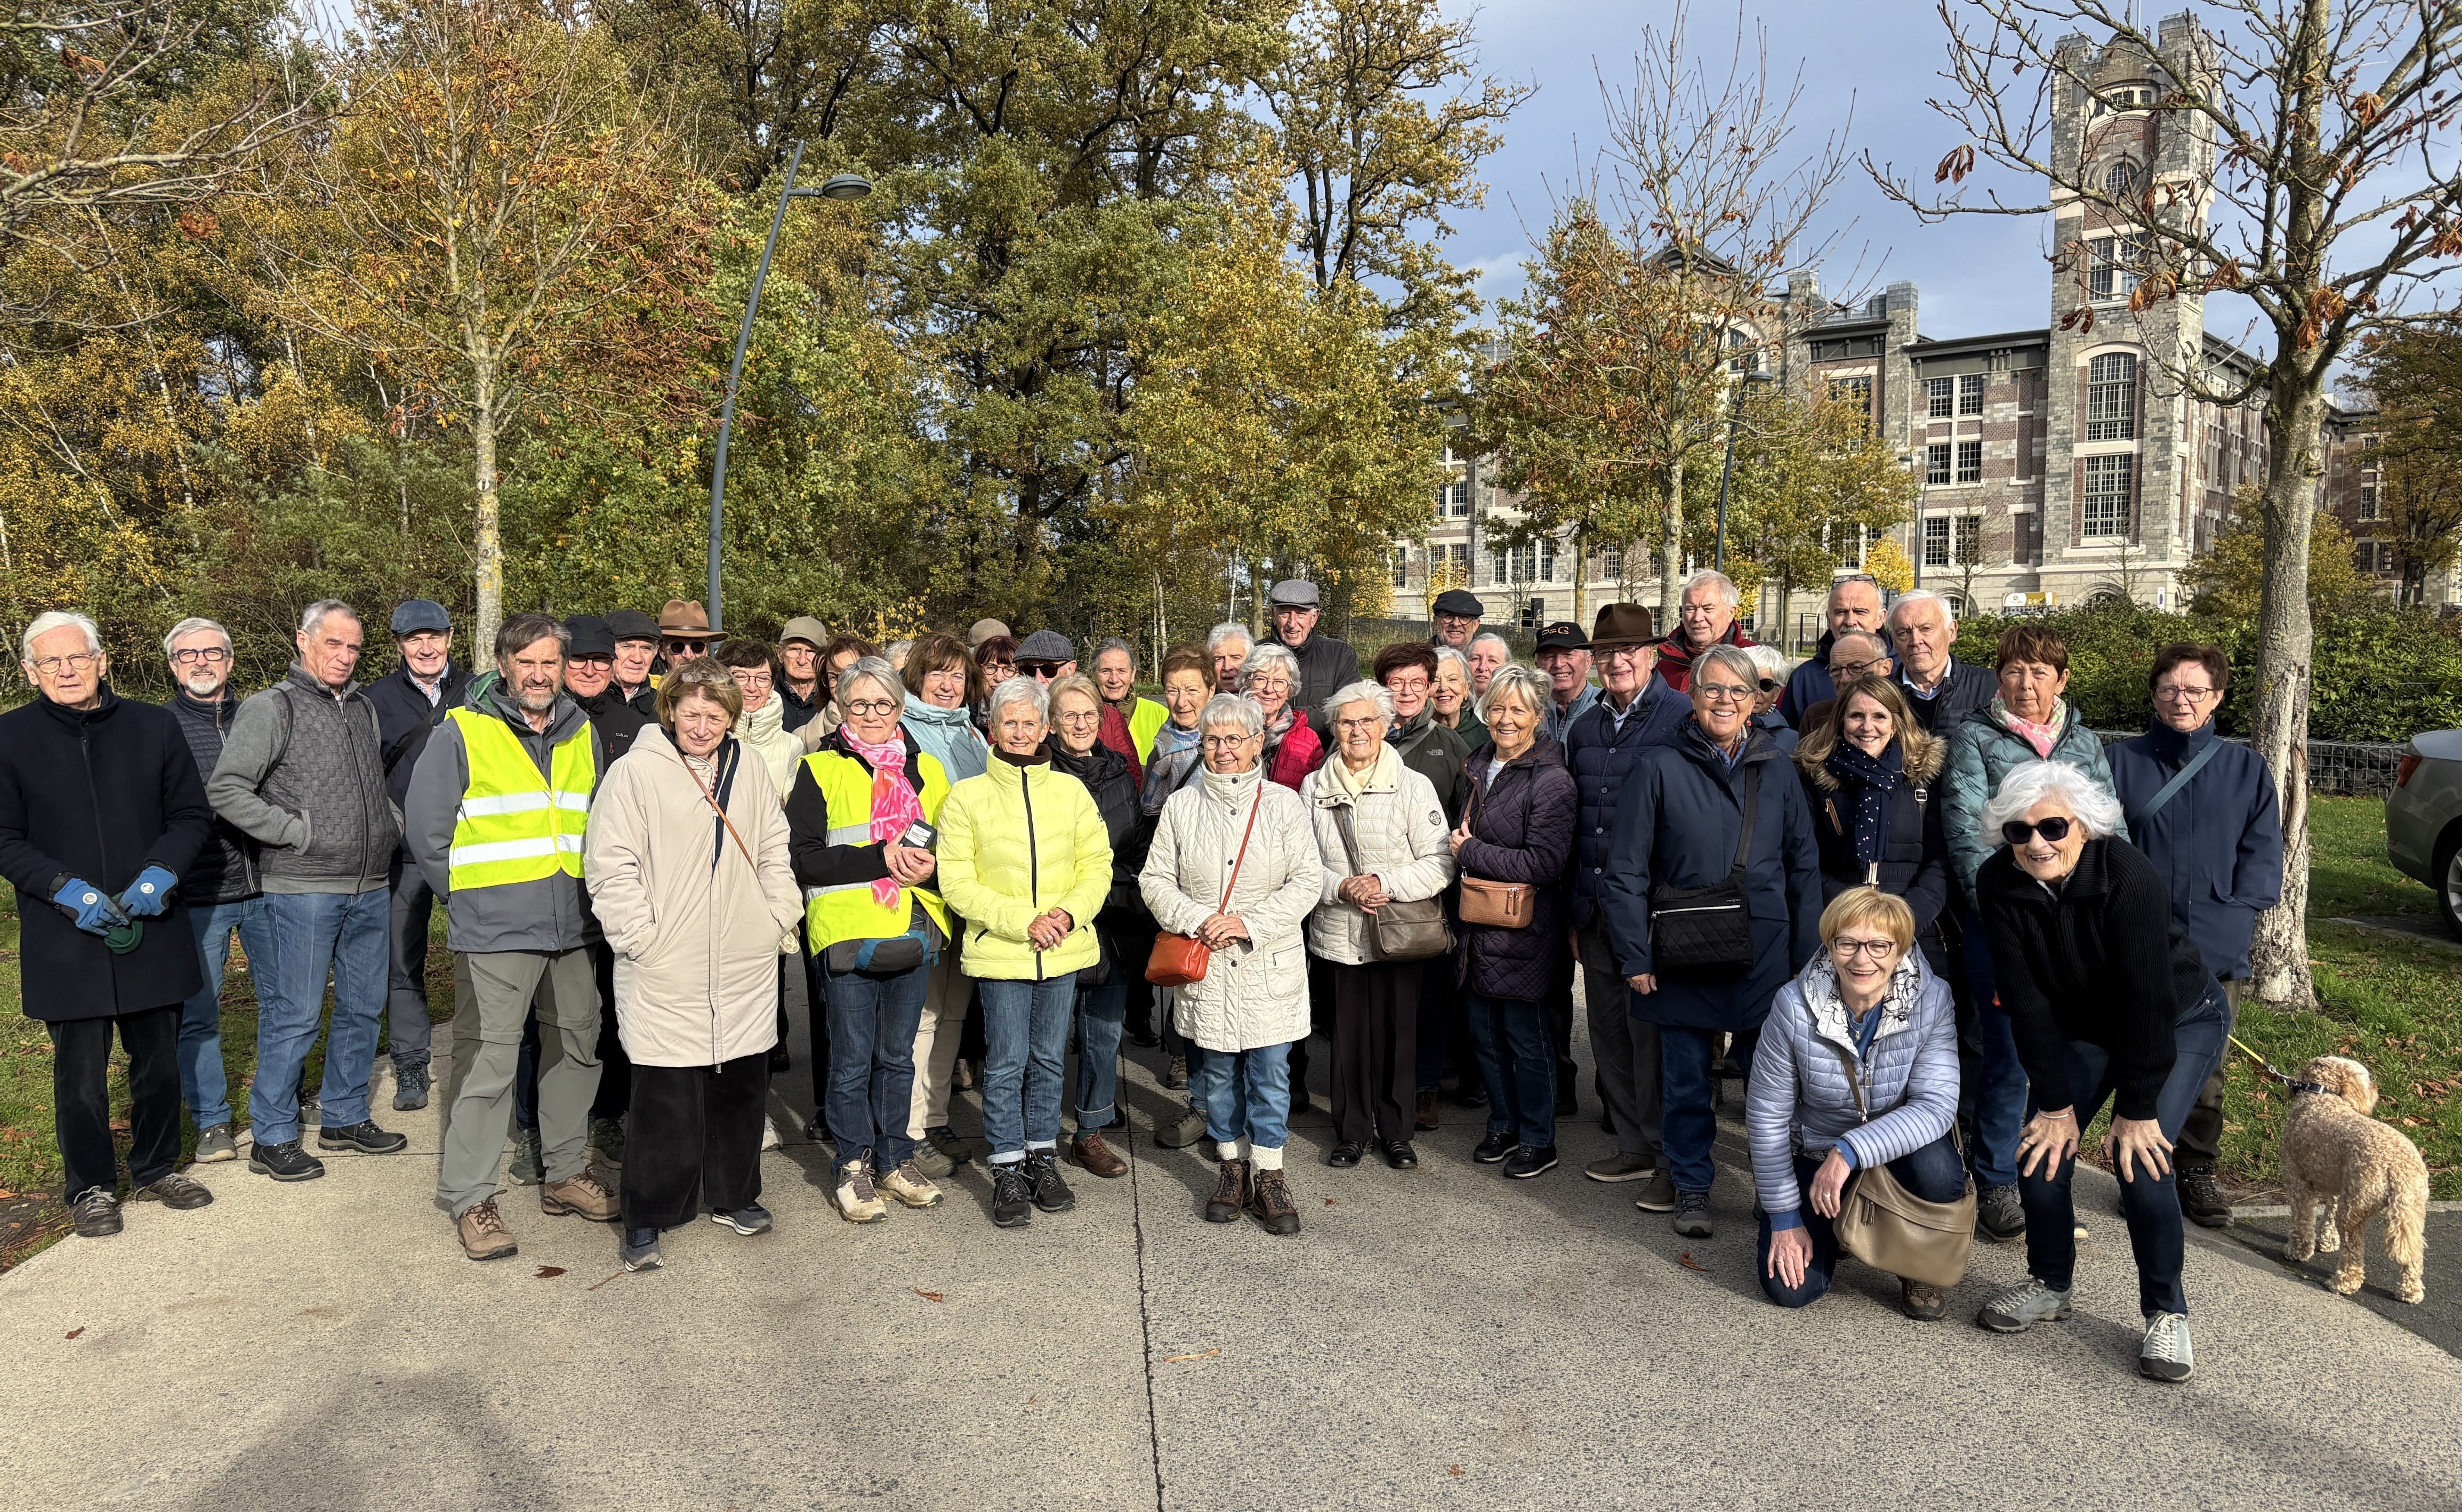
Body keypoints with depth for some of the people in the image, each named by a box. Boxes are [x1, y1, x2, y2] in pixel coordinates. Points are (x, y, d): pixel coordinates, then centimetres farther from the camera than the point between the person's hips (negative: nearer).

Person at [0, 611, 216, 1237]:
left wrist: (163, 871, -11)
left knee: (160, 1060, 13)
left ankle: (156, 1169, 31)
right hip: (65, 937, -2)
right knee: (80, 1071, 7)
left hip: (154, 926, 2)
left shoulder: (155, 726, 3)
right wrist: (65, 889, -16)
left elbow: (193, 815, 7)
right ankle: (91, 1187, 24)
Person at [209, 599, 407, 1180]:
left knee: (363, 1009, 13)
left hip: (370, 891, 7)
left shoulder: (364, 708, 15)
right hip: (301, 891, -7)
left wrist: (391, 828, 12)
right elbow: (226, 789, -13)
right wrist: (296, 832, -14)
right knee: (294, 1018, -2)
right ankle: (273, 1138, 11)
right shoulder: (271, 708, -6)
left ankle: (346, 1118, 27)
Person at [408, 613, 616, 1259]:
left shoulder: (584, 734, 11)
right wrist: (463, 892, 0)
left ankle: (566, 1173, 27)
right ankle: (471, 1197, 7)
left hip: (574, 927, 6)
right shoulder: (462, 732, -4)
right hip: (494, 931, -5)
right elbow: (424, 824, -2)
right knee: (486, 1060, -4)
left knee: (577, 1048, 13)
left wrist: (588, 888, 12)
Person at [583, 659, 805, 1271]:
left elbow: (775, 851, 17)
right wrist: (640, 935, -13)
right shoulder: (634, 771, -6)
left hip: (745, 967, 5)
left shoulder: (750, 771, 9)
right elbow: (610, 863, -9)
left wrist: (779, 916, 8)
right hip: (665, 970, -5)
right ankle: (646, 1219, 13)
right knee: (666, 1096, -2)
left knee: (742, 1084, 14)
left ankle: (733, 1197, 31)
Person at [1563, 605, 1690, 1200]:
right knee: (1609, 1031, 12)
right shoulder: (1583, 729, 13)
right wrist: (1575, 913, 15)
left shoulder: (1683, 720, -6)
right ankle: (1633, 1145, 26)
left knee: (1653, 1033, -1)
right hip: (1595, 909, 6)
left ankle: (1672, 1160, 12)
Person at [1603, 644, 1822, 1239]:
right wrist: (1636, 956, -6)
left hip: (1765, 957, 2)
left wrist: (1806, 957, 3)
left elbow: (1805, 867, 8)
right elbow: (1627, 869, -3)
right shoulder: (1659, 768, -3)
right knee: (1686, 1079, 9)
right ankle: (1691, 1187, 26)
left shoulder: (1777, 772, 6)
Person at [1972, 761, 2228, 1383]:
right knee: (2041, 1151, -7)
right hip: (2082, 1026, 4)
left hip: (2182, 1021, -4)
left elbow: (2148, 999, -28)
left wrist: (2136, 1109, -24)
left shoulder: (2127, 876, -33)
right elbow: (2027, 1000, -17)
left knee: (2139, 1160, -18)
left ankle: (2167, 1312, 3)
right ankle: (2050, 1283, 17)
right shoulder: (1999, 883, -21)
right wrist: (2056, 1102, -16)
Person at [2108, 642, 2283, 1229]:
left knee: (2205, 1068, 8)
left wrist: (2230, 914, -10)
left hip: (2218, 953, 1)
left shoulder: (2248, 769, 9)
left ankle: (2197, 1172, 24)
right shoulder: (2122, 762, 5)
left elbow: (2263, 855, 3)